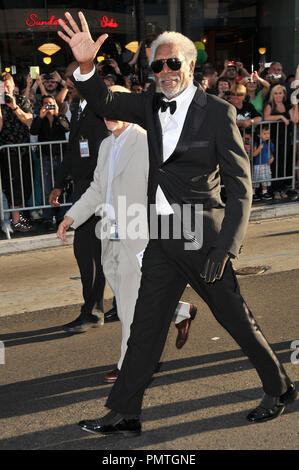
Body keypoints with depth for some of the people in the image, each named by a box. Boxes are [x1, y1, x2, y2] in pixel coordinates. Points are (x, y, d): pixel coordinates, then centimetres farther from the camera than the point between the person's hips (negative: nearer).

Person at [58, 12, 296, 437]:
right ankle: (124, 414, 20)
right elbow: (106, 103, 13)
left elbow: (241, 186, -11)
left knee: (236, 317, 8)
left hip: (200, 234, -5)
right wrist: (85, 66, -9)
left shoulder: (218, 112, -9)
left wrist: (225, 247, -18)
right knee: (146, 324, 10)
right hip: (161, 235, 6)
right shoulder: (152, 105, 8)